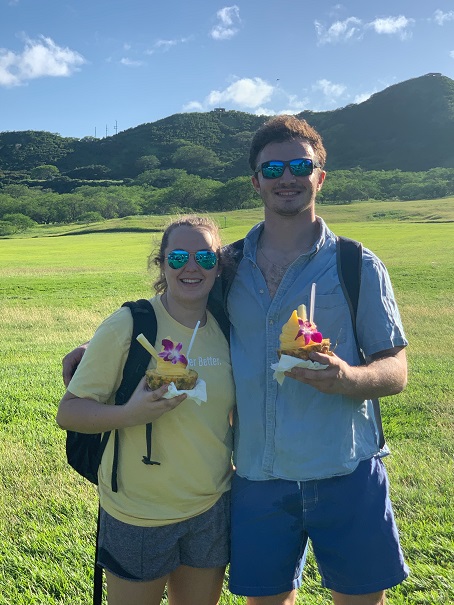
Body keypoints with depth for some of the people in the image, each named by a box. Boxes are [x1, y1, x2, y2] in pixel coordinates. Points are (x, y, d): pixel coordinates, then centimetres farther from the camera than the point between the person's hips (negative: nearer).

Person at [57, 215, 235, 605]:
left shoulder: (227, 330, -2)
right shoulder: (126, 327, -17)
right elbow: (68, 412, -15)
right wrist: (130, 414, -31)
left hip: (213, 509, 4)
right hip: (137, 517, -4)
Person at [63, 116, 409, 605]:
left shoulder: (359, 266, -3)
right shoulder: (230, 266, 4)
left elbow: (396, 371, -2)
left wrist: (346, 377, -23)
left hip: (346, 475, -2)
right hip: (257, 477, 2)